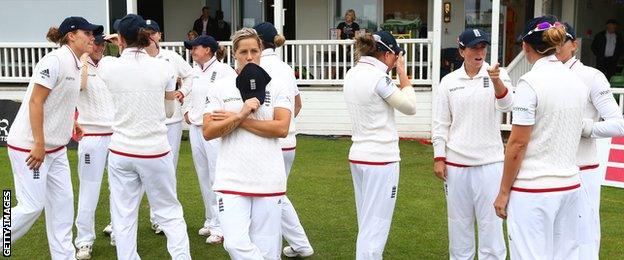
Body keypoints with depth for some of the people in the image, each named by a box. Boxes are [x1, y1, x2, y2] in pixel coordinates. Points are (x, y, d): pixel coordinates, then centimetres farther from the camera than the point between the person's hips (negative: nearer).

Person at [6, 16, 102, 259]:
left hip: (55, 148, 9)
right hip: (29, 146, -9)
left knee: (62, 202, 9)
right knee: (32, 206, -5)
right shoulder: (55, 60, -16)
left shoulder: (76, 65, 10)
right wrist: (38, 145, -21)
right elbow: (35, 103, -20)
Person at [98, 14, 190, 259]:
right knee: (170, 213, 13)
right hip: (155, 151, 0)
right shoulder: (163, 67, -6)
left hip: (121, 152, 1)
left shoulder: (107, 66, -5)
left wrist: (122, 47, 34)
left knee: (123, 218, 11)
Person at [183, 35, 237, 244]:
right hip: (195, 129, 8)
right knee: (203, 177, 14)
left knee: (216, 177, -7)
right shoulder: (196, 72, 14)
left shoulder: (223, 70, -10)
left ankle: (220, 227, 0)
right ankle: (211, 221, 26)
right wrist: (187, 112, 14)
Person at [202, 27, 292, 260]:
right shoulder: (220, 88, 6)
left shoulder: (277, 87, 5)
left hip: (269, 179, 0)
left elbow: (282, 129, -7)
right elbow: (208, 132, -2)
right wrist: (242, 114, -14)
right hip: (232, 178, 0)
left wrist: (236, 118, -8)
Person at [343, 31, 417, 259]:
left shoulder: (352, 74, 8)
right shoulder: (378, 77, -15)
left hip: (358, 156, 9)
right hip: (381, 159, -9)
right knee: (375, 230, -2)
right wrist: (402, 73, 1)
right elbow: (410, 107, -7)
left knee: (366, 227, 18)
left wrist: (394, 73, 13)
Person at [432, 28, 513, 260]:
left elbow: (506, 105, -20)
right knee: (459, 223, 12)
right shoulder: (449, 81, 4)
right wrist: (439, 158, 0)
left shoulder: (497, 75, -1)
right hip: (455, 164, 2)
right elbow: (441, 123, 6)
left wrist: (496, 80, -39)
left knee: (491, 223, 1)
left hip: (489, 163, -2)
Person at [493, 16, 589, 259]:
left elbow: (517, 144, -14)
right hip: (570, 185, 7)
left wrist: (503, 192, -7)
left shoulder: (531, 82, -14)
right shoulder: (578, 82, 7)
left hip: (533, 188, -7)